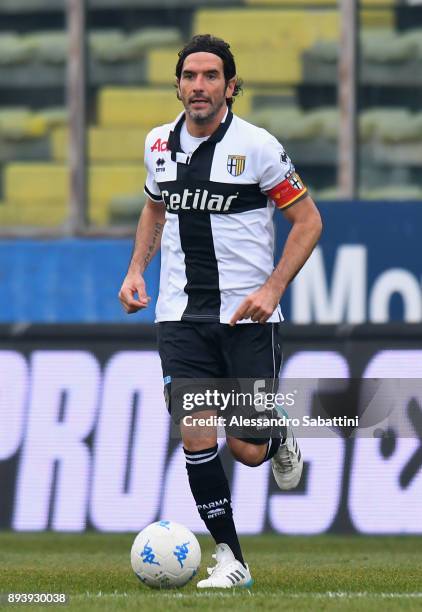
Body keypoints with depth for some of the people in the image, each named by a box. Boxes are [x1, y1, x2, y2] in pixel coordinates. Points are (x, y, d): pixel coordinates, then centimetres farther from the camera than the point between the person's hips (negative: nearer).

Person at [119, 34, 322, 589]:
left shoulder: (256, 147, -10)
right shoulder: (160, 144, 4)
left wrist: (272, 288, -14)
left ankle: (280, 439, 35)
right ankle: (230, 558, 3)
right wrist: (136, 270, 10)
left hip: (248, 313, -3)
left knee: (248, 451, -3)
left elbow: (307, 220, -4)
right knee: (197, 438, -9)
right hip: (181, 313, 3)